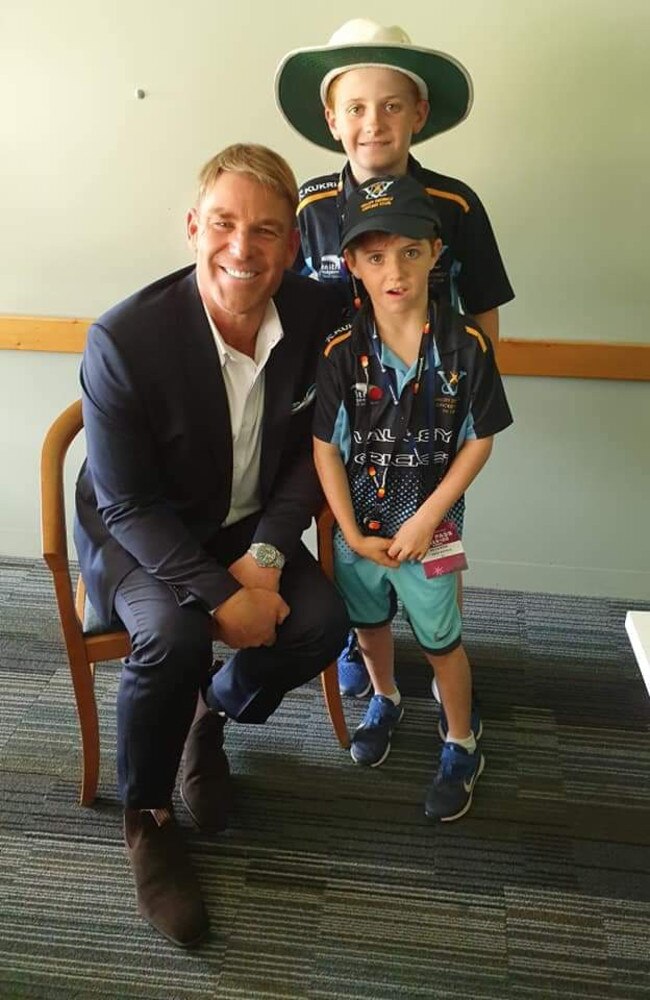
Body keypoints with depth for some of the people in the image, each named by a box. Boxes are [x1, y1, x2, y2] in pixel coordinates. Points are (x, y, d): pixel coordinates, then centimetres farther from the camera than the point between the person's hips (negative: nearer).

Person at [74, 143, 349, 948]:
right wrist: (220, 595, -26)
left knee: (322, 624, -19)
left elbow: (312, 450, -3)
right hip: (135, 535, -4)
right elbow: (128, 503, -19)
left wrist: (265, 555, -16)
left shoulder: (316, 316, -13)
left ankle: (213, 711, 15)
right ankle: (145, 816, -1)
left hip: (248, 529, 4)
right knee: (174, 636, -31)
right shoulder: (124, 339, -25)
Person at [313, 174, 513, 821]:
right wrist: (353, 533, -10)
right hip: (358, 525, 2)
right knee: (369, 624, 23)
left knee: (441, 642, 12)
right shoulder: (342, 350, -14)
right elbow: (325, 447, -9)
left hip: (429, 527, -2)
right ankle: (385, 700, 53)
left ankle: (461, 747, 36)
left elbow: (479, 441, -9)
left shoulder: (465, 345, -15)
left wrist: (426, 519, -13)